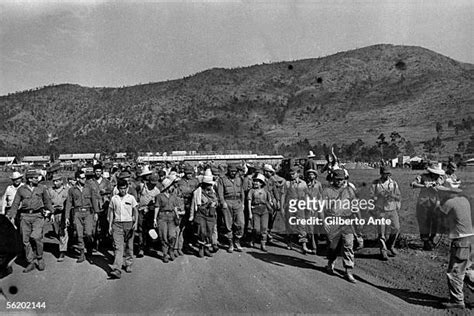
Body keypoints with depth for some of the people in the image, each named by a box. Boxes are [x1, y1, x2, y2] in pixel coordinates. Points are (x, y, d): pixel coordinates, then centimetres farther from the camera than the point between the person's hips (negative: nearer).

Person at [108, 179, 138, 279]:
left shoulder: (131, 198, 3)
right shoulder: (114, 198, 6)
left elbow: (135, 211, 5)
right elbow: (111, 212, 11)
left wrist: (136, 222, -8)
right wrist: (110, 226, 7)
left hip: (129, 224, 0)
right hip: (117, 224, 0)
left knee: (129, 246, 9)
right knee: (118, 246, -9)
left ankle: (128, 265, 27)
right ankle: (117, 270, -16)